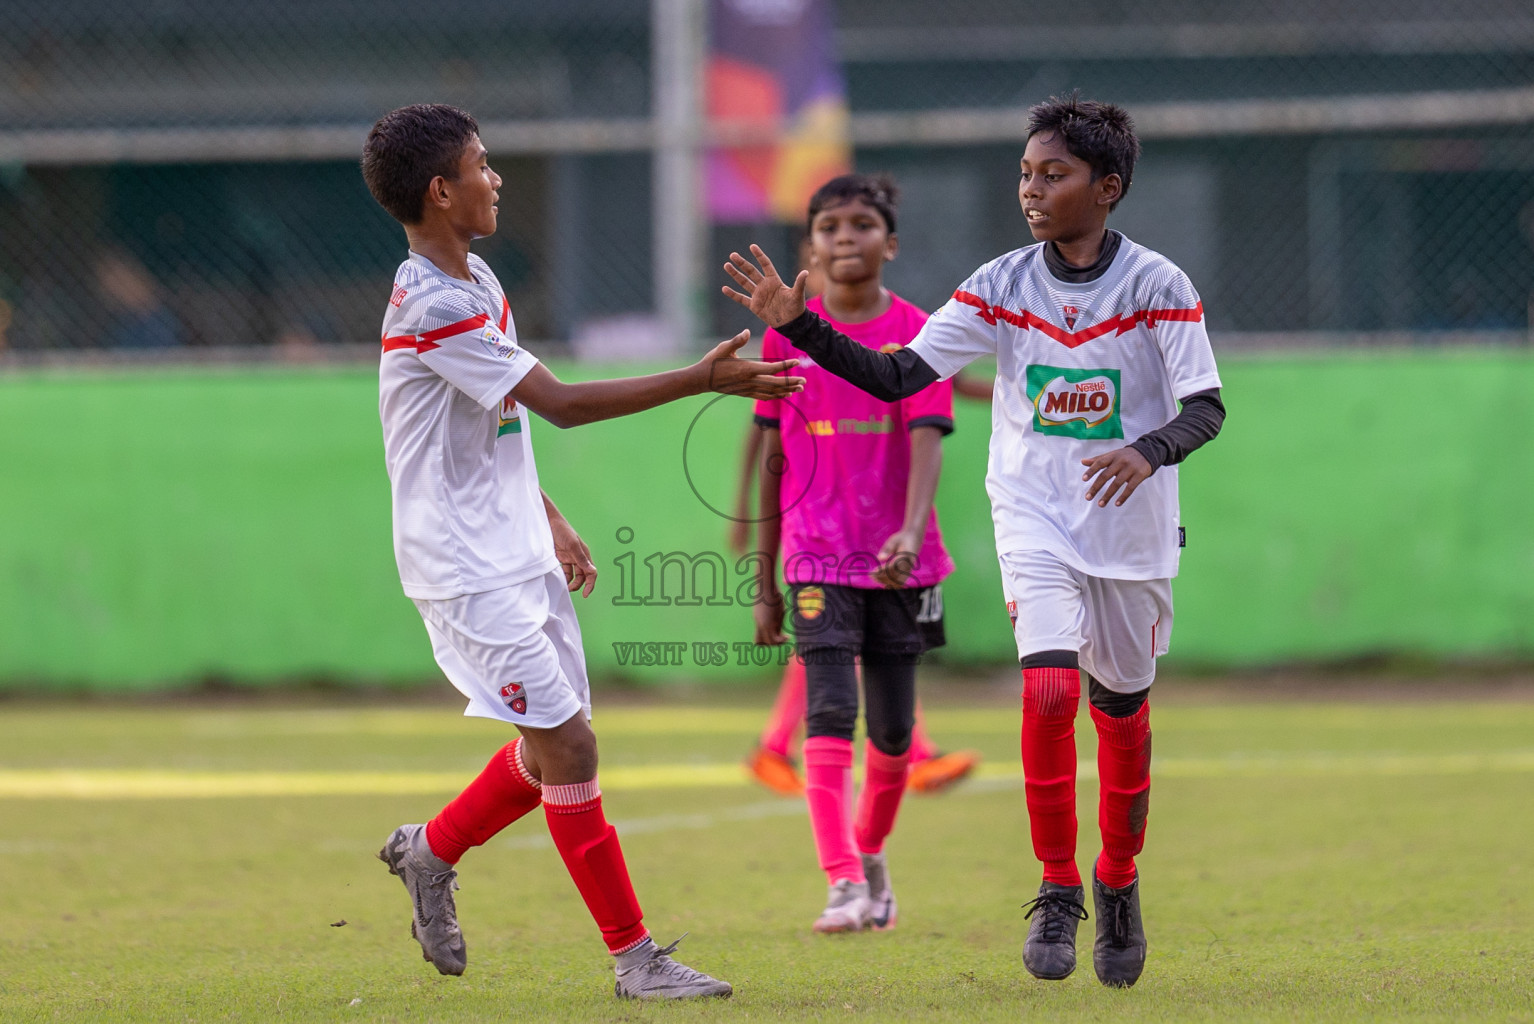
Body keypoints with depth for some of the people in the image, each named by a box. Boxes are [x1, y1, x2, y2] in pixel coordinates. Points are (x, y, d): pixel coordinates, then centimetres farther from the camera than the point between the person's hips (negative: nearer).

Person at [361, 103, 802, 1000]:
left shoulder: (478, 282, 10)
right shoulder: (433, 307, -21)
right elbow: (560, 403, -23)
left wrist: (551, 522, 19)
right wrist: (702, 380, -22)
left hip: (523, 556, 9)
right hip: (468, 568, -9)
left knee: (556, 747, 12)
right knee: (568, 748, -9)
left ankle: (430, 852, 33)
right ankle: (634, 956, -5)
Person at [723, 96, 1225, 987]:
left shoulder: (1158, 286, -9)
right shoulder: (1002, 286, -3)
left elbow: (1206, 407, -11)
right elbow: (896, 377, -6)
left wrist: (1147, 451, -32)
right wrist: (799, 324, -18)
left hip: (1131, 533, 0)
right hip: (1036, 522, 0)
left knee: (1123, 713, 11)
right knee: (1050, 692, -20)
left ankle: (1118, 884, 34)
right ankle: (1058, 892, -7)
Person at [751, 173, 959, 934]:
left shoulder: (918, 335, -1)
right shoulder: (787, 335, 3)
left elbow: (927, 443, -12)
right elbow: (773, 458, 7)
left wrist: (911, 531, -31)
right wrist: (764, 580, 7)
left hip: (898, 559, 1)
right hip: (818, 557, -1)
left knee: (893, 729, 10)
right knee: (829, 713, -16)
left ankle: (872, 853, 35)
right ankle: (844, 883, -21)